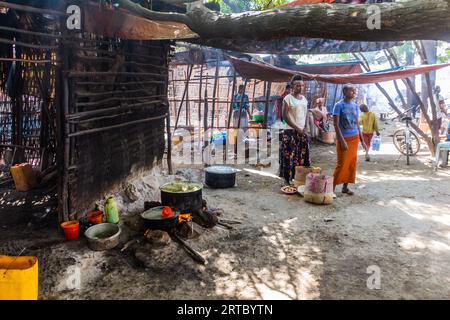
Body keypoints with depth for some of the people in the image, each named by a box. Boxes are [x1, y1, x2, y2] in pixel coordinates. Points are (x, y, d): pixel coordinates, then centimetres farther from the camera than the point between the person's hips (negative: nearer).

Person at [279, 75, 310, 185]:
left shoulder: (304, 99, 12)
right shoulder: (288, 98, -8)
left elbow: (306, 114, 16)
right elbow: (285, 116, -12)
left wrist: (305, 128, 0)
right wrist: (297, 128, -13)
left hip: (302, 131, 7)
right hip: (291, 131, -6)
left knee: (303, 154, 7)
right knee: (289, 155, -5)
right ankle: (288, 179, 3)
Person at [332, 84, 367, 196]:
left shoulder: (355, 106, 11)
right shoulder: (339, 105, -7)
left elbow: (357, 124, 15)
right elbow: (336, 124, -12)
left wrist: (362, 140, 12)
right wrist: (342, 140, -18)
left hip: (354, 138, 6)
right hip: (344, 138, -6)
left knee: (352, 164, 7)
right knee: (342, 164, -6)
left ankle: (345, 187, 18)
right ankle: (333, 186, 4)